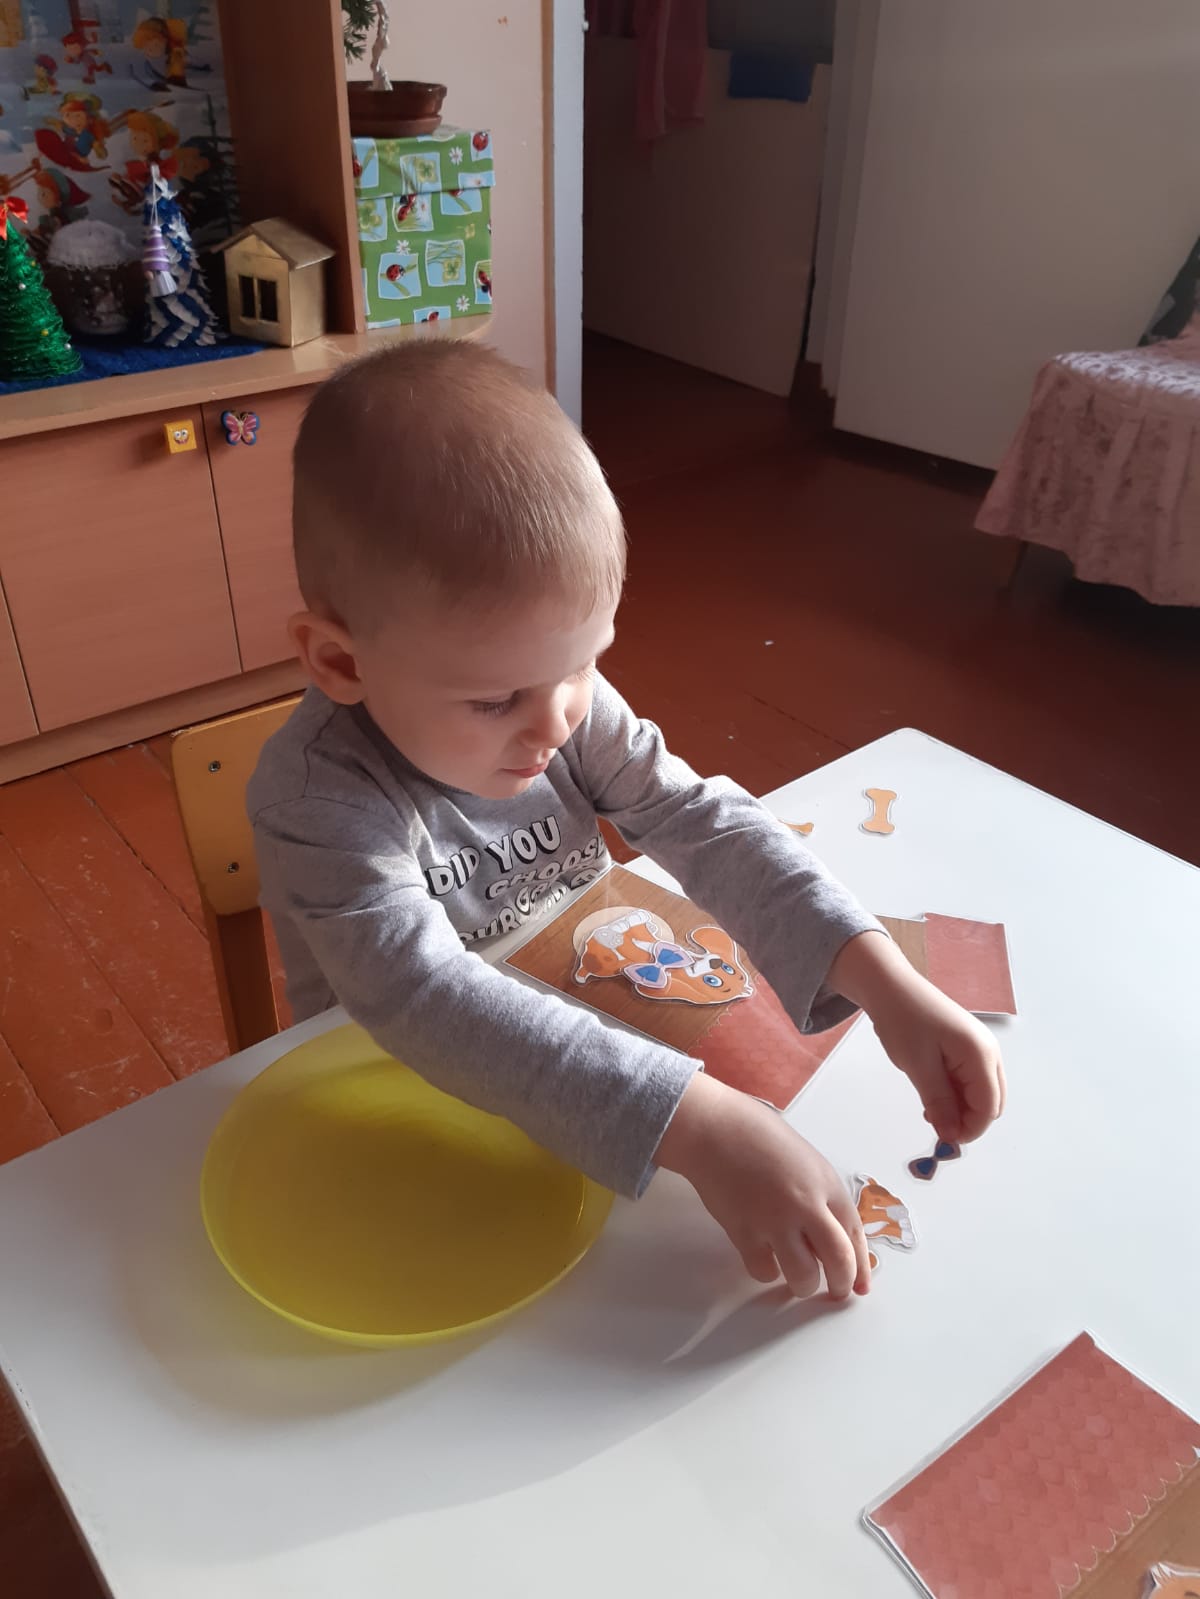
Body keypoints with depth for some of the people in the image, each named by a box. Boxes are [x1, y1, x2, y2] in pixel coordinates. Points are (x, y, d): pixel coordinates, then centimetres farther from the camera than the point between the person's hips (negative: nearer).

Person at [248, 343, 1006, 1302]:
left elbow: (705, 823, -14)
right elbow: (426, 1002, -39)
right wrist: (698, 1128, -46)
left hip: (588, 1039, 5)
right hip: (403, 1121, -5)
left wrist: (886, 985, -25)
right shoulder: (317, 796, -28)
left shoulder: (566, 701, -13)